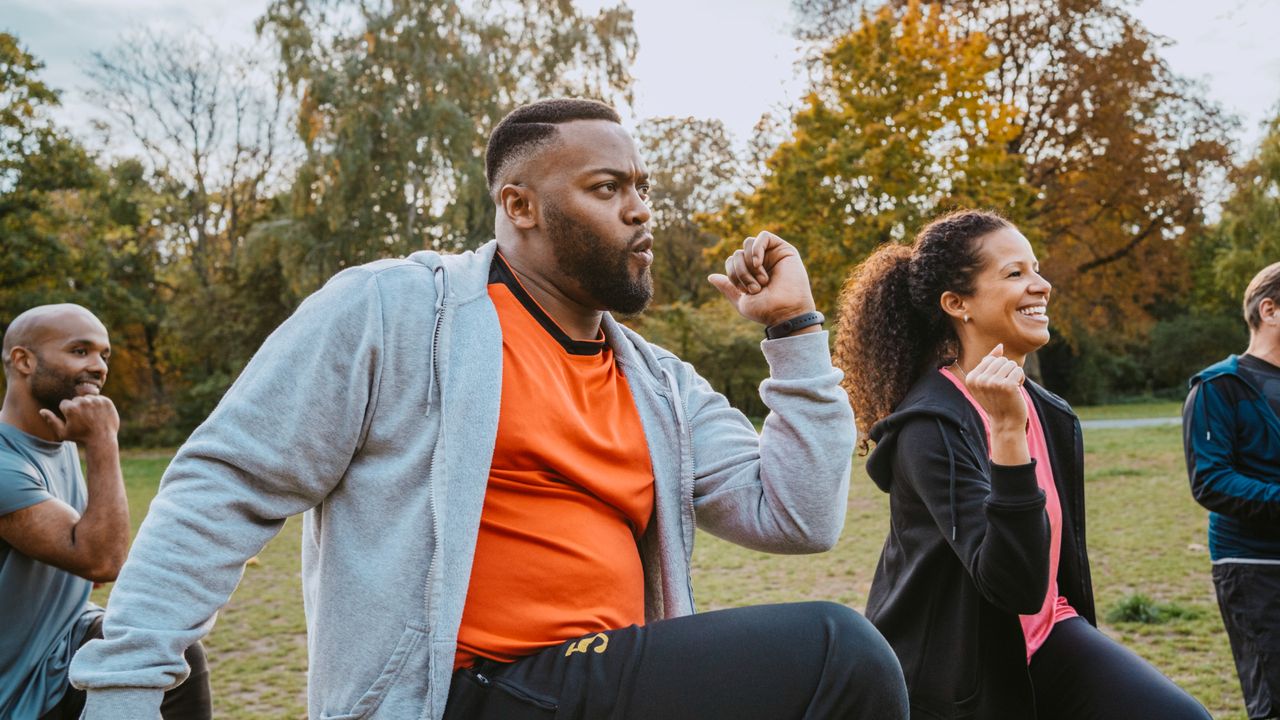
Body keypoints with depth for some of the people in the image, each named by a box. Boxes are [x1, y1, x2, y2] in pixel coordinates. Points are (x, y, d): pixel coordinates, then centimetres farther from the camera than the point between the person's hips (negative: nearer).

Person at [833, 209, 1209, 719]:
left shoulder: (1047, 411, 2)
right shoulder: (931, 425, -20)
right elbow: (1014, 585, -29)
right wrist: (1007, 431, -35)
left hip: (1045, 632, 6)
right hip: (958, 672, -6)